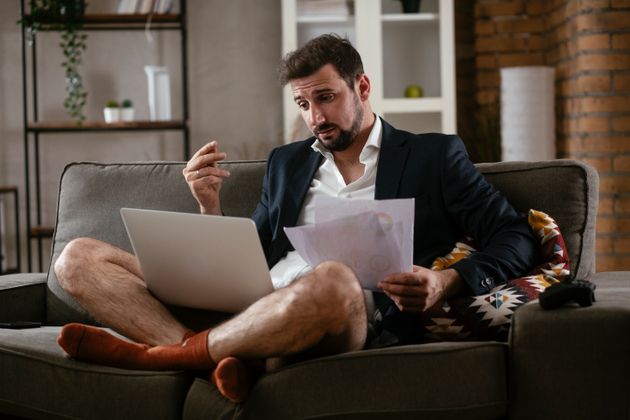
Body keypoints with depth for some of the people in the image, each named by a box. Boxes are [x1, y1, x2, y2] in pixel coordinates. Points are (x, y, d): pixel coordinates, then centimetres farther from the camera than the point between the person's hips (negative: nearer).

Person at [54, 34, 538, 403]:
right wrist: (210, 205, 7)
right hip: (250, 308, 5)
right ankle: (208, 354, -31)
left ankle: (156, 354, -22)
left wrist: (447, 282, -13)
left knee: (332, 280, -44)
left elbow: (516, 238, 7)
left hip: (359, 319, -5)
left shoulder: (434, 156, 14)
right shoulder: (287, 162, 27)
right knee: (79, 258, -7)